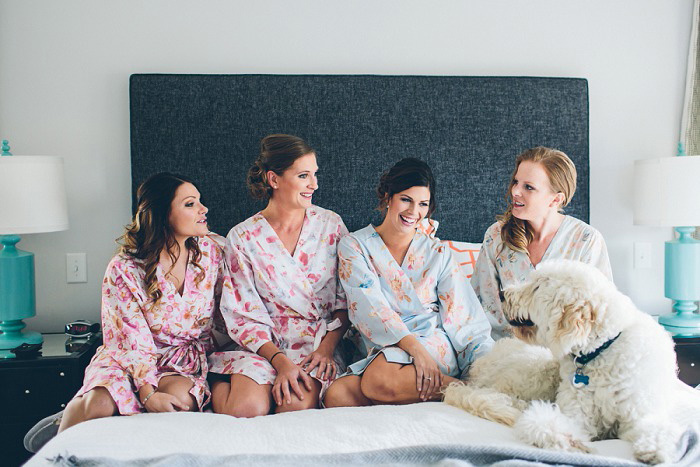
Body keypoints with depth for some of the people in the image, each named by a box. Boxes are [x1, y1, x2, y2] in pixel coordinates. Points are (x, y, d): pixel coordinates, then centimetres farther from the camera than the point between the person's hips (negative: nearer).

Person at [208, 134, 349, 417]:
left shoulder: (331, 225, 3)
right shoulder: (242, 238, -2)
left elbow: (346, 299, 4)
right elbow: (244, 315, -5)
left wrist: (327, 348, -10)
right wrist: (281, 361, -19)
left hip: (319, 343, 1)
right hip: (264, 345, 0)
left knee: (297, 406, -29)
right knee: (247, 410, -26)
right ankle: (220, 383, 5)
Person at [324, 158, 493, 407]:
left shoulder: (438, 253, 13)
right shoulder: (354, 246, 8)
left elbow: (466, 319, 6)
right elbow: (371, 307, -8)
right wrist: (415, 348, -23)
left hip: (436, 345, -1)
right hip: (380, 353, 2)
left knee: (378, 380, -35)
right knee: (337, 395, -32)